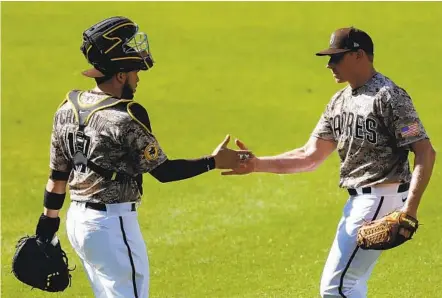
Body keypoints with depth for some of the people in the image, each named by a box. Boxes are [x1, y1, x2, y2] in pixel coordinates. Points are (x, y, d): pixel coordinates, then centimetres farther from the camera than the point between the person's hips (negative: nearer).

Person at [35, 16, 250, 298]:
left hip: (77, 220, 9)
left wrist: (49, 219, 20)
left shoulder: (68, 108, 4)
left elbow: (58, 173, 11)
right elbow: (162, 171, -11)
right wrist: (213, 162, -4)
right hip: (112, 224, -9)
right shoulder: (127, 117, -18)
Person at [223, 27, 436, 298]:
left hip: (381, 199, -10)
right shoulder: (340, 101, 14)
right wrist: (257, 164, 2)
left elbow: (425, 152, -18)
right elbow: (310, 156, 13)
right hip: (358, 201, 10)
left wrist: (410, 207, -28)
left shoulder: (389, 97, -13)